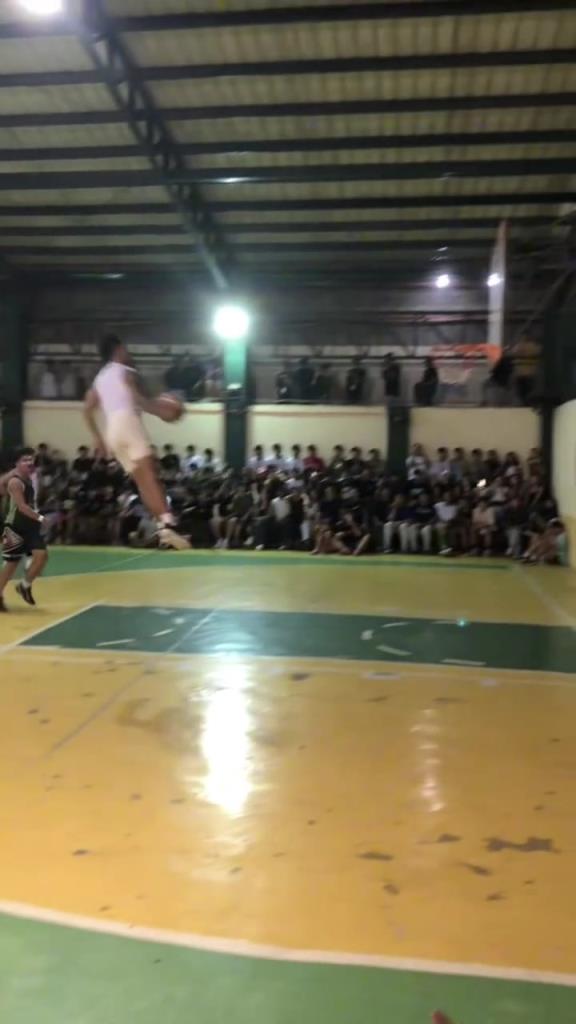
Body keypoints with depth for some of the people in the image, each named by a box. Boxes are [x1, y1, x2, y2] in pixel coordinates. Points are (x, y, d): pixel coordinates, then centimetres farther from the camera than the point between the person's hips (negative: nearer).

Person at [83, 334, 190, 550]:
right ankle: (167, 523, -34)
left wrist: (98, 439, 27)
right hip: (127, 421, -7)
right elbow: (138, 399, -8)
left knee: (142, 481, 4)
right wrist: (160, 410, 2)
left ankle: (162, 526, -7)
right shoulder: (125, 371, 7)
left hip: (112, 431, 7)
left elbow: (87, 410, 25)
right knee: (149, 475, -19)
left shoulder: (100, 378, 28)